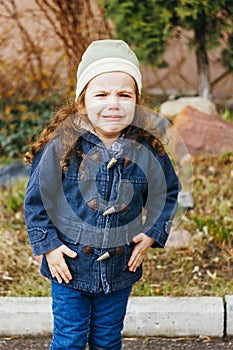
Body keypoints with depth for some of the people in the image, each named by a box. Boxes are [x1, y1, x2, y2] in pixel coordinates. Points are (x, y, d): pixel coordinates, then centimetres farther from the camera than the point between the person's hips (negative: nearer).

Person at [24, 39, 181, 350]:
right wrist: (48, 245, -9)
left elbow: (169, 192, 9)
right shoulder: (60, 146, -15)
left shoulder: (147, 150, -8)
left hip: (121, 270, 2)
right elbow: (36, 199, -5)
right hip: (70, 268, -2)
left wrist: (151, 234, 0)